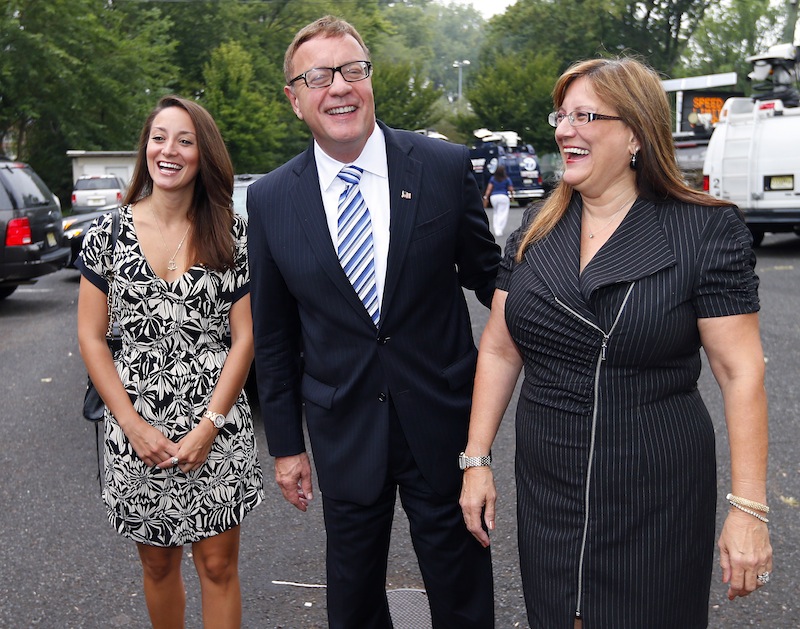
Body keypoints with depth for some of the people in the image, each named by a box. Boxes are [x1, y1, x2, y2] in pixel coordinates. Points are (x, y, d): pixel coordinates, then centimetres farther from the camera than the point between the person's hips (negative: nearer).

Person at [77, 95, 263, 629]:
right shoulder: (110, 231, 0)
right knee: (158, 563, 17)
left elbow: (244, 337, -3)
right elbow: (91, 337, 0)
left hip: (217, 425, -1)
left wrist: (209, 426, -11)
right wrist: (134, 426, -7)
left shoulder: (232, 234, -2)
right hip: (137, 428, 1)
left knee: (218, 565, 6)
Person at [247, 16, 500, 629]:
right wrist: (286, 444, 7)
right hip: (343, 432, 2)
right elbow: (273, 336, 4)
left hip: (443, 421, -1)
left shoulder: (445, 167, -8)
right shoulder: (271, 199, -3)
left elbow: (488, 275, 5)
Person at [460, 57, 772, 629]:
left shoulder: (707, 231, -10)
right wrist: (477, 459, 4)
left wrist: (749, 509, -13)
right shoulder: (535, 233, 3)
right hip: (545, 489, 4)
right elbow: (499, 350, 6)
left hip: (657, 495, -3)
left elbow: (741, 372, -11)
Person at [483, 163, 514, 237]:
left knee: (496, 213, 18)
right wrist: (511, 196, 16)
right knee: (503, 214, -1)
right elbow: (511, 189, -2)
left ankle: (496, 229, 12)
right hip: (503, 197, -3)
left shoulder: (492, 178, 3)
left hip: (493, 197, 3)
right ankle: (499, 230, -10)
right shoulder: (507, 179, -2)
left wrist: (486, 198, -2)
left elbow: (489, 189, -2)